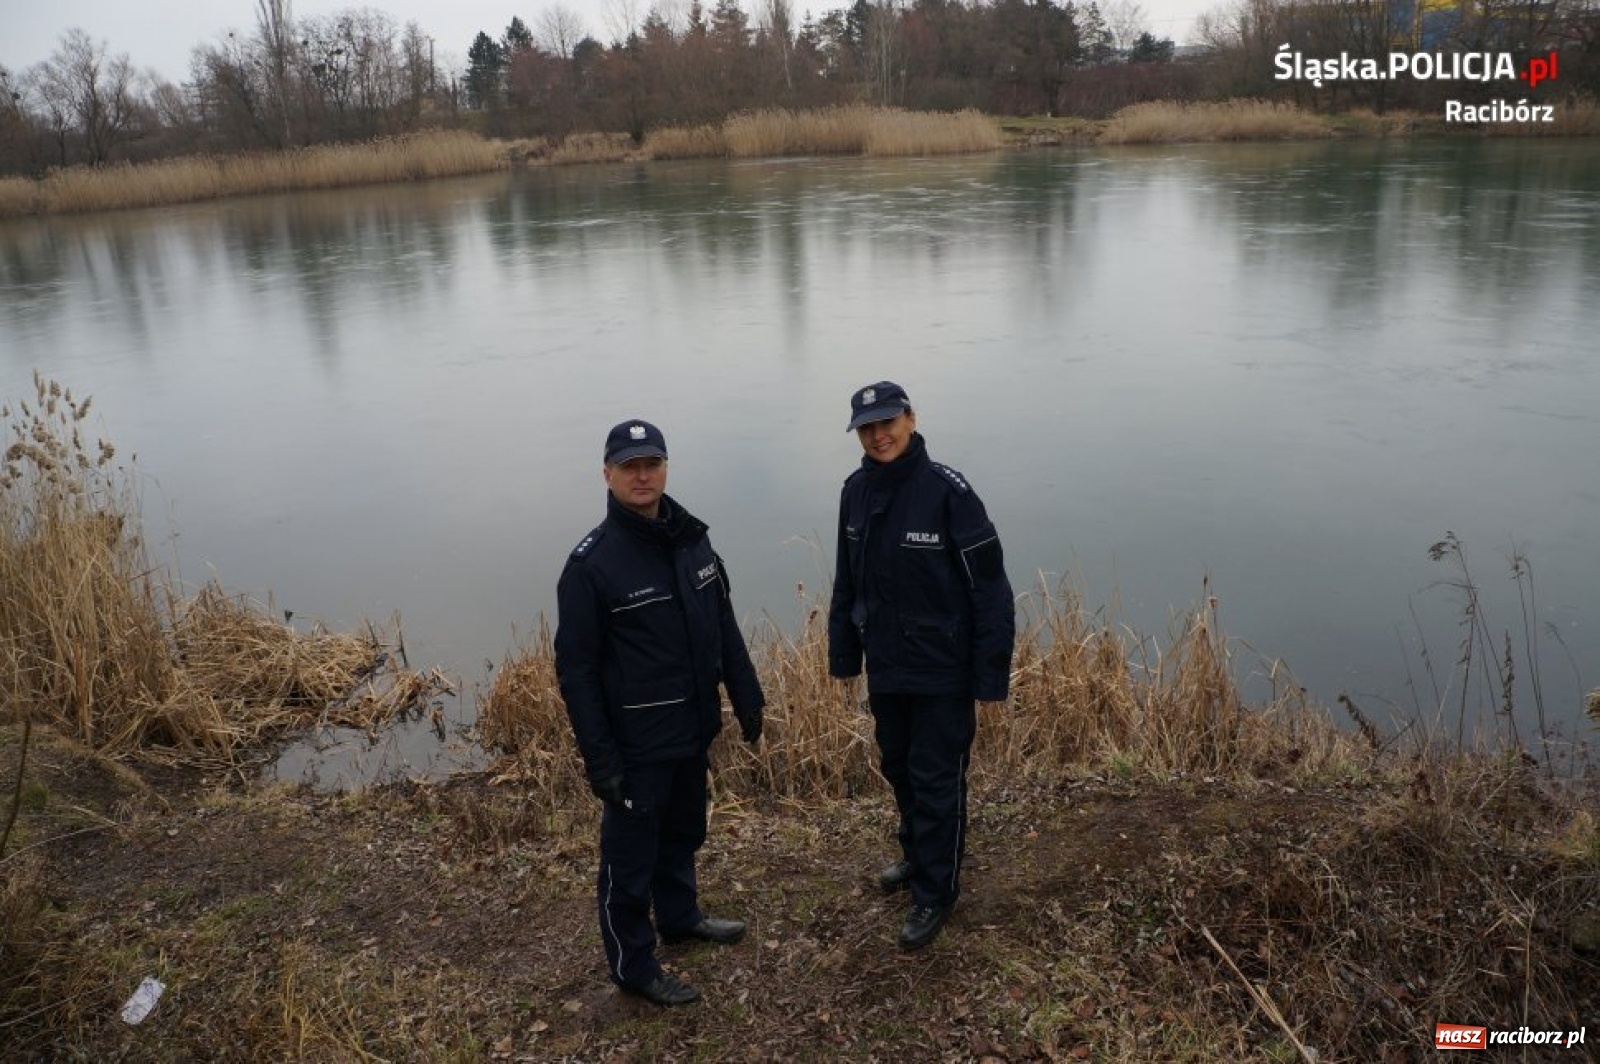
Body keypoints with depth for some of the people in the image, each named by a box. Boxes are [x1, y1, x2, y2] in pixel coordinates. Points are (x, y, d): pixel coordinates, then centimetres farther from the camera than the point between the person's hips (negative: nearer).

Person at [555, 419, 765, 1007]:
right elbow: (575, 669, -16)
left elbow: (725, 628, 9)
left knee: (683, 832, 25)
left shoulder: (691, 538, 1)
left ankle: (680, 916, 48)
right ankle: (633, 967, 28)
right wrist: (599, 758, -17)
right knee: (629, 856, 8)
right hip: (637, 743, -6)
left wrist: (748, 700, 10)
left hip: (694, 730, 7)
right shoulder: (591, 563, -18)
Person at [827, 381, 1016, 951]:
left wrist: (991, 674, -16)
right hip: (885, 668, 6)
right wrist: (843, 656, 11)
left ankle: (934, 894, 23)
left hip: (941, 670, -6)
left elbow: (989, 588, -16)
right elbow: (847, 582, 9)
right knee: (898, 768, 21)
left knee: (936, 780, 6)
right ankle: (918, 855, 44)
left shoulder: (947, 491, -18)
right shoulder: (856, 491, 0)